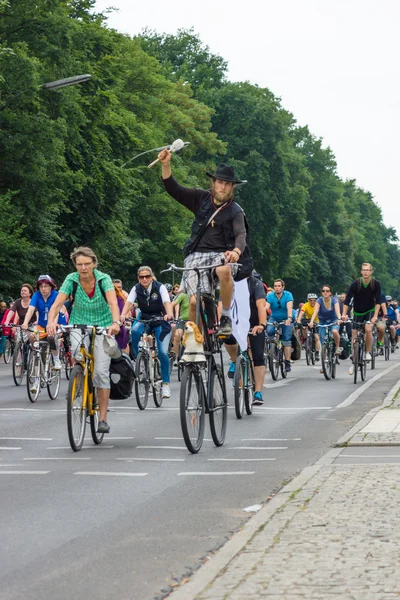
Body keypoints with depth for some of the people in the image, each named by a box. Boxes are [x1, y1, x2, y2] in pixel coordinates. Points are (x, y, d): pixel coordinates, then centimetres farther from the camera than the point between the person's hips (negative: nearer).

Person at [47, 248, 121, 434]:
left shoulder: (103, 279, -17)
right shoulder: (71, 280, -13)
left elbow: (113, 303, -31)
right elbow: (57, 303, -23)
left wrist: (115, 322, -50)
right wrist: (51, 321, -43)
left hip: (103, 327, -1)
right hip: (79, 325, 1)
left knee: (101, 371, -10)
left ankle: (103, 419, -4)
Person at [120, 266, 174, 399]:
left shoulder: (160, 287, -11)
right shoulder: (136, 289, -4)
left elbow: (166, 302, -26)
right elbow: (129, 302, -19)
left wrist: (169, 314, -48)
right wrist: (122, 315, -39)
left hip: (160, 321, -2)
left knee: (163, 352, -16)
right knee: (135, 330, -34)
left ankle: (166, 383, -2)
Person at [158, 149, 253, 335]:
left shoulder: (235, 211, 1)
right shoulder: (202, 199, 9)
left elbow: (241, 234, -15)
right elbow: (174, 189, 5)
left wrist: (236, 251, -38)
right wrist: (166, 165, -12)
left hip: (222, 254, -2)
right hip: (197, 255, 2)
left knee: (224, 270, -39)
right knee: (195, 301, -19)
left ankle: (226, 316, -18)